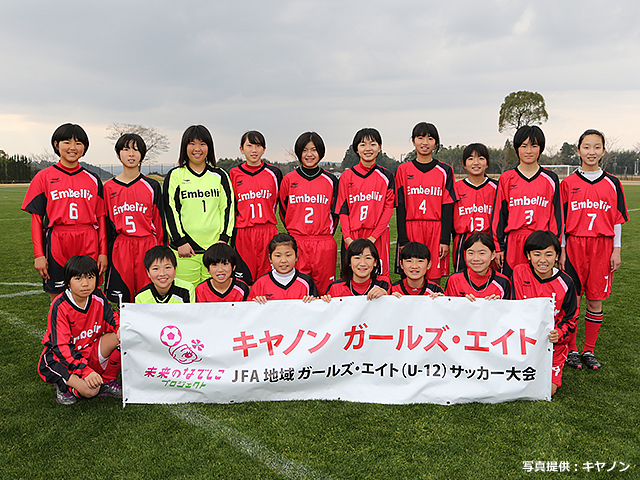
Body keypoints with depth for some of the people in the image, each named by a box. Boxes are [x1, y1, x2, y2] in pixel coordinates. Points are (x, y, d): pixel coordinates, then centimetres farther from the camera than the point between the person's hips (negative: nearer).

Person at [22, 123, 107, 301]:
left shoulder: (93, 179, 9)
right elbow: (36, 218, 3)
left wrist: (103, 252, 2)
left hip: (88, 246, 1)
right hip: (56, 245, -1)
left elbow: (101, 217, 8)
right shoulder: (44, 177, 5)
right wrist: (38, 254, -4)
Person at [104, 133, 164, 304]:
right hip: (120, 248, 1)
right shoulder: (109, 187, 7)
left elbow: (159, 221, 6)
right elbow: (106, 222, 10)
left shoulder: (152, 186, 5)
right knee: (121, 299, 4)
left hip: (147, 246, -1)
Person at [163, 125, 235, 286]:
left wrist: (224, 238, -2)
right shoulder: (175, 176, 6)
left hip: (215, 247, 2)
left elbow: (228, 207, 9)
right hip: (184, 249, -1)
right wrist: (180, 241, -8)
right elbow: (170, 210, 1)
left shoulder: (220, 175, 12)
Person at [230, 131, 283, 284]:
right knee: (244, 279, 2)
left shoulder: (274, 172, 5)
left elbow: (281, 201, 16)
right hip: (242, 233, 0)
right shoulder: (234, 173, 6)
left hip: (268, 232, 0)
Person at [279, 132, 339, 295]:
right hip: (296, 243, 0)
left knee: (324, 291, 4)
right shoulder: (289, 180, 5)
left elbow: (335, 212, 11)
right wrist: (294, 233, 7)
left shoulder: (330, 180, 7)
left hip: (325, 244, 1)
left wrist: (327, 233, 6)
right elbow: (284, 211, 11)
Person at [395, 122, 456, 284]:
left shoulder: (445, 171, 6)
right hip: (411, 230, 0)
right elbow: (400, 206, 2)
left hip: (436, 232, 0)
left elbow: (447, 207, 2)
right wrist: (403, 240, -5)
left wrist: (445, 240, -6)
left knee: (434, 281, 3)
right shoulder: (403, 170, 6)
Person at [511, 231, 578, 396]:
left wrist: (558, 333, -20)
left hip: (552, 343, 0)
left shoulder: (565, 283, -7)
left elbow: (569, 318, 1)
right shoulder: (519, 272, -8)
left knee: (548, 389, -11)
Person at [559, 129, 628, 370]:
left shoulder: (612, 183, 7)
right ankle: (571, 349, 15)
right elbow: (560, 220, 3)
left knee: (595, 300, 5)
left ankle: (589, 350, 19)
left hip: (602, 247, 2)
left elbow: (617, 220, 8)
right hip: (574, 245, -1)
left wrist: (616, 250, 3)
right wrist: (561, 251, -1)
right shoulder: (568, 183, 2)